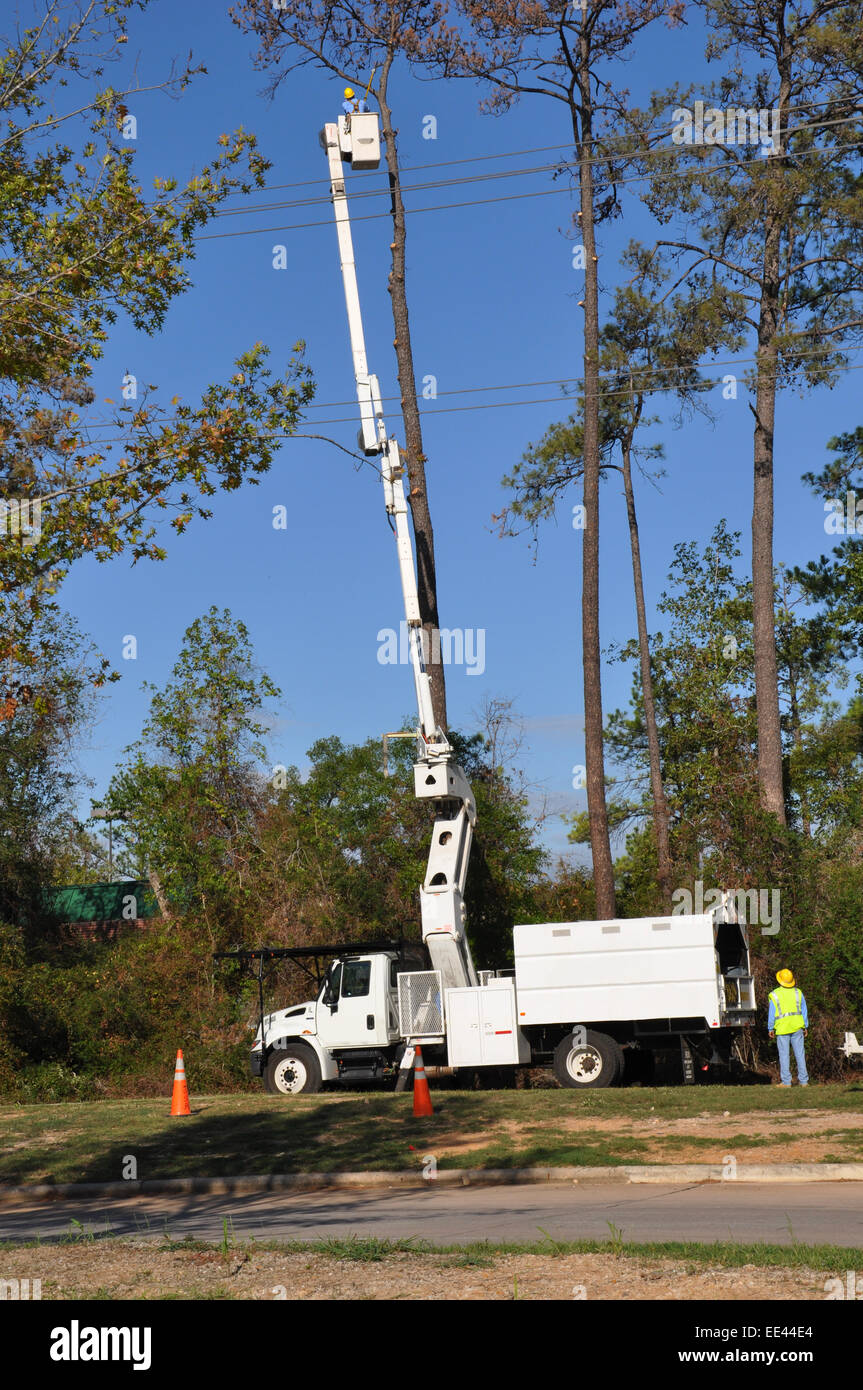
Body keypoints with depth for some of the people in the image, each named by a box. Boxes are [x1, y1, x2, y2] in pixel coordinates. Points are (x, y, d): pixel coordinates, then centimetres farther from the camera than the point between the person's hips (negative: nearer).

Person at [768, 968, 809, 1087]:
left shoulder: (774, 994, -4)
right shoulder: (798, 992, 4)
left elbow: (771, 1013, -2)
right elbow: (804, 1010, 8)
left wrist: (770, 1028, 6)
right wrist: (806, 1026, 14)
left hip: (782, 1028, -2)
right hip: (797, 1027, 2)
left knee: (784, 1055, 1)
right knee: (800, 1054, 5)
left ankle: (786, 1081, 0)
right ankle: (803, 1080, 5)